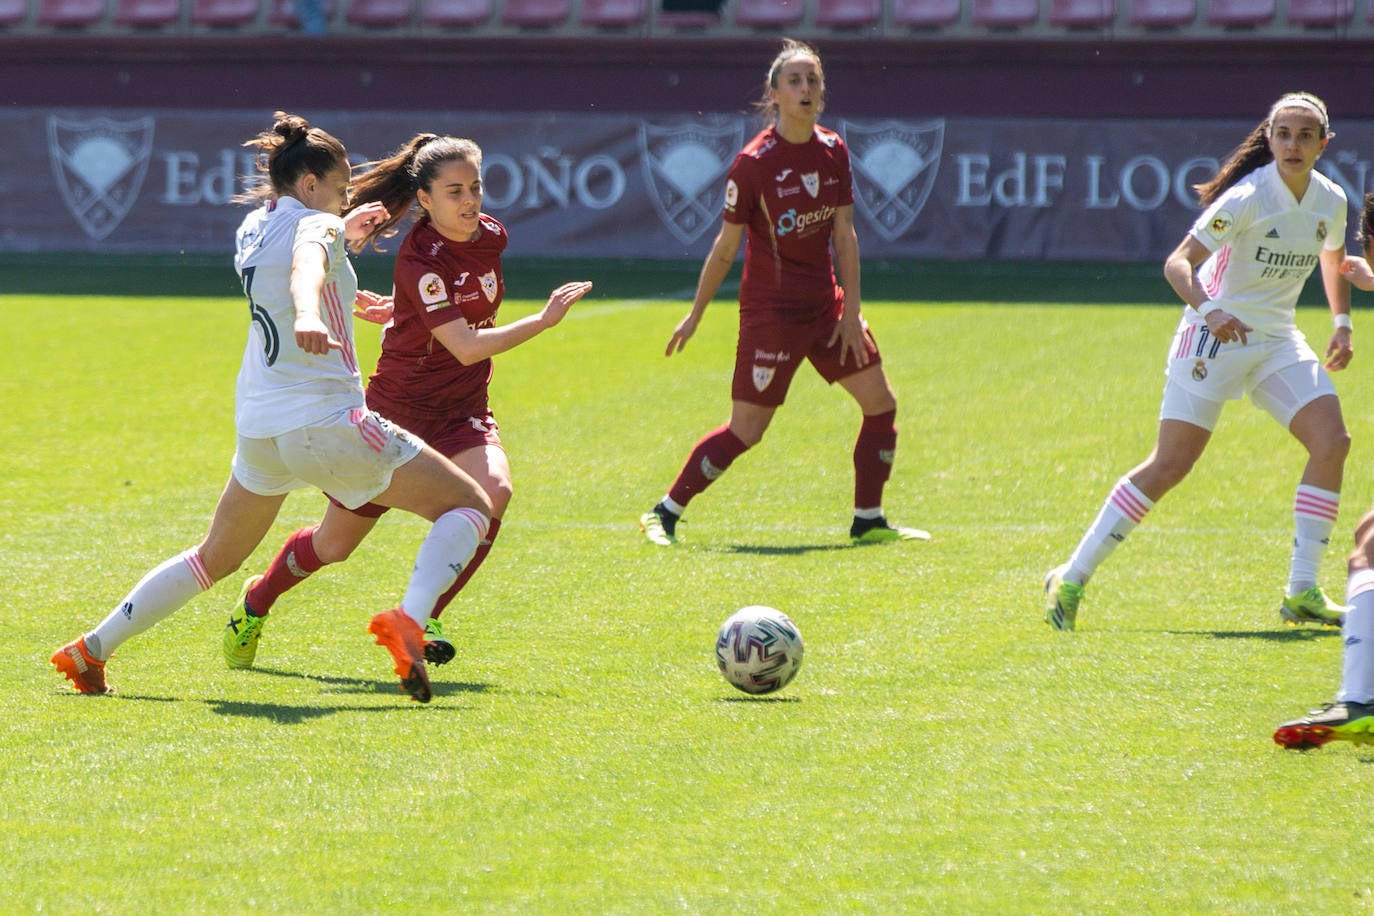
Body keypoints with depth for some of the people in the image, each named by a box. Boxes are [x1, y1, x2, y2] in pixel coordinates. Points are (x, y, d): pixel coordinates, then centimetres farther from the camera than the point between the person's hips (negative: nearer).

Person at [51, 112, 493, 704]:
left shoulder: (255, 229, 15)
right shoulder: (314, 225, -8)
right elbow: (306, 266, -34)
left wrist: (341, 231, 38)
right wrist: (308, 314, -54)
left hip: (258, 430, 8)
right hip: (327, 421, -8)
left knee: (214, 560, 25)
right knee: (469, 506, -1)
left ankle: (90, 651, 21)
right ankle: (408, 621, -23)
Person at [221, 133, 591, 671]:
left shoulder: (491, 236, -3)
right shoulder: (420, 260, -25)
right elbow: (466, 346, -33)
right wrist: (544, 320, -38)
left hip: (463, 414, 5)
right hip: (399, 408, -5)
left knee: (492, 493, -28)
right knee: (334, 544, 9)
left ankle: (422, 617, -13)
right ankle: (256, 602, 39)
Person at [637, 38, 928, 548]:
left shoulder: (833, 151, 1)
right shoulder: (753, 162, -15)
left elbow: (844, 234, 4)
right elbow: (726, 246, -7)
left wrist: (852, 310, 0)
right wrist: (695, 316, -2)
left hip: (826, 304, 6)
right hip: (770, 309, -6)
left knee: (881, 403, 4)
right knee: (747, 430, -6)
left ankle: (868, 520, 15)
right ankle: (665, 513, 5)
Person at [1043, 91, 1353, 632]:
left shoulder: (1331, 201, 1)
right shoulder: (1248, 197, -19)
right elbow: (1178, 262, -25)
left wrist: (1342, 324, 12)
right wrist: (1208, 310, -42)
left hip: (1277, 340, 6)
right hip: (1215, 337, -6)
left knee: (1332, 442, -12)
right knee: (1170, 465, -9)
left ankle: (1302, 591, -6)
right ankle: (1072, 578, 1)